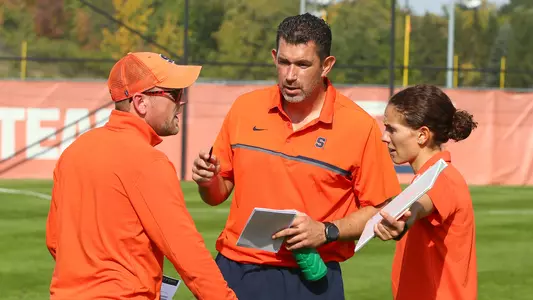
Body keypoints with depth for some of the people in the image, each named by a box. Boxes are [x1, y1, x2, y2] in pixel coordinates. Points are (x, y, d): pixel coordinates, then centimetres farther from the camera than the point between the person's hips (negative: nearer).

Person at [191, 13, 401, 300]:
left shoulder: (358, 126, -6)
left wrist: (327, 232, -16)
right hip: (235, 273, 3)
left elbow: (379, 210, -3)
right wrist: (208, 181, -8)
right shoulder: (245, 108, 4)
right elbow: (218, 194, 13)